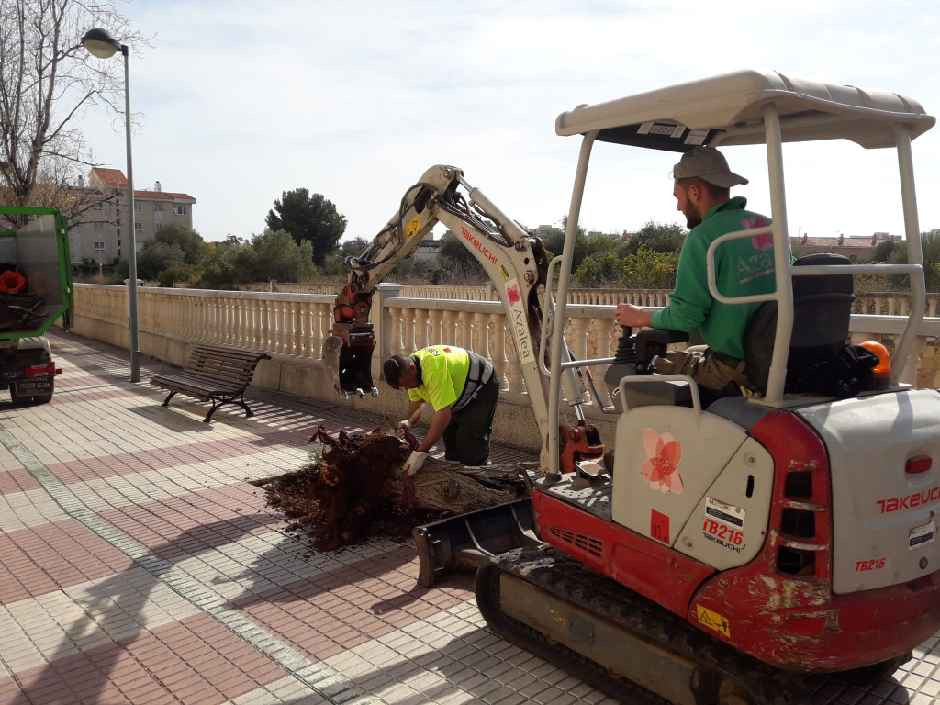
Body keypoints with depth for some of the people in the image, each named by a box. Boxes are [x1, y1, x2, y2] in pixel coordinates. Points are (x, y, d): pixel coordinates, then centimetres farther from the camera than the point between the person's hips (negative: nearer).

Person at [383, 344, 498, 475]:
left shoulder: (433, 370, -41)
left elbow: (444, 414, -45)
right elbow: (416, 401, 2)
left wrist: (421, 452, -45)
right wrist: (409, 421, -16)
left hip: (483, 386, -9)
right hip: (460, 392, 9)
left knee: (470, 442, -17)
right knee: (449, 435, 12)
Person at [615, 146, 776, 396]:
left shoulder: (703, 237, -16)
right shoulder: (769, 227, 7)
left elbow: (686, 317, -16)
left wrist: (641, 317, 1)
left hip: (734, 368, -8)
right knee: (695, 353, 29)